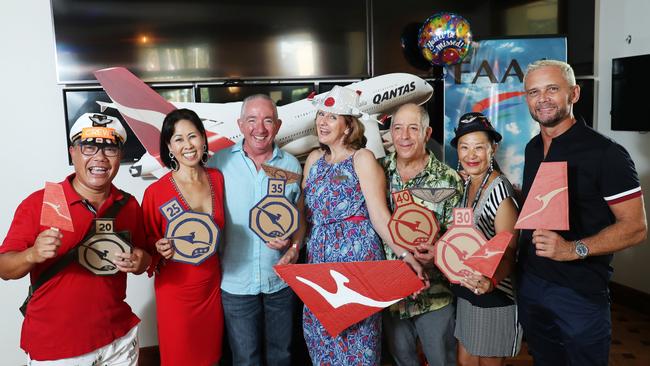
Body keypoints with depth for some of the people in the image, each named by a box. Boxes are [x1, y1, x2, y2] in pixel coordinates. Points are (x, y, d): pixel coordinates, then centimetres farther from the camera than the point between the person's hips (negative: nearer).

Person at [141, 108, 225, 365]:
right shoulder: (156, 192, -14)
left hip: (212, 286, 4)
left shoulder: (217, 178, -2)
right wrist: (160, 249, -21)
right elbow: (148, 243, -2)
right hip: (176, 289, -3)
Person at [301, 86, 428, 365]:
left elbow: (379, 215, -13)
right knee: (319, 331, 13)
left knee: (354, 331, 3)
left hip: (357, 254, -5)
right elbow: (304, 211, 12)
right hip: (319, 256, 6)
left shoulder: (362, 158, -7)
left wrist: (405, 254, -24)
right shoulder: (314, 159, 11)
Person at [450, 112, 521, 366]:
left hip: (493, 295, -6)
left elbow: (508, 252, -21)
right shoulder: (465, 185, 4)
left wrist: (491, 282, -38)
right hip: (465, 290, 7)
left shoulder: (499, 189, -18)